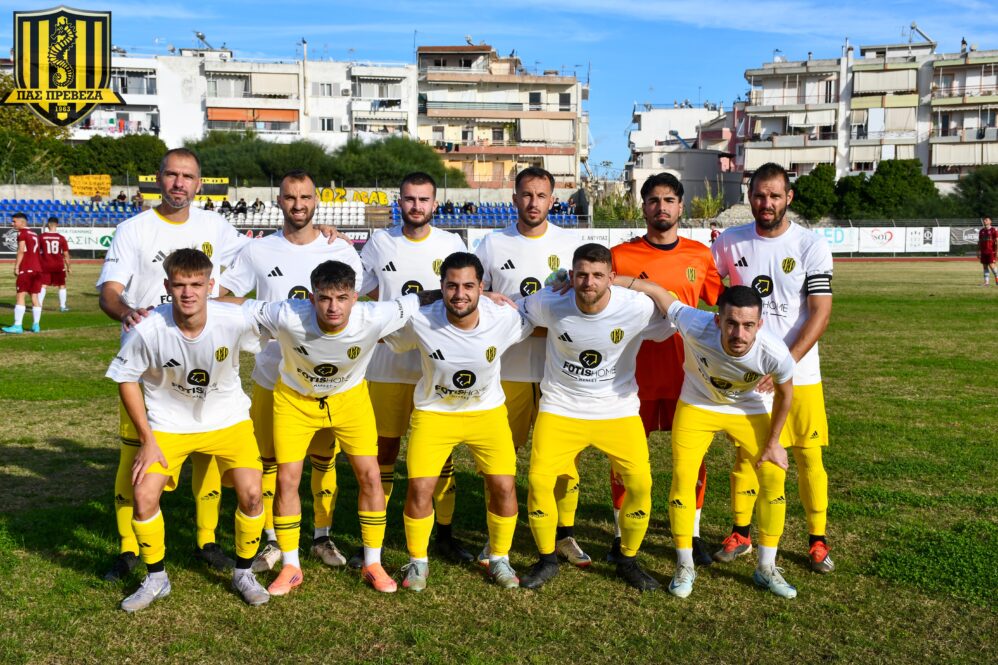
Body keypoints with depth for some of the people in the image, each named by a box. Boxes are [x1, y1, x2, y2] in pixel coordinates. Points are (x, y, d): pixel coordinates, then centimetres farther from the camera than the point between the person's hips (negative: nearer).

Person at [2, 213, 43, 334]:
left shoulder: (22, 233, -4)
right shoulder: (33, 233, 19)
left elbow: (21, 251, -12)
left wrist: (16, 267, -11)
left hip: (26, 269, -8)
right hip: (38, 268, 8)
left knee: (21, 296, -8)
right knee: (34, 296, 9)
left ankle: (17, 326, -13)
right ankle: (36, 325, 7)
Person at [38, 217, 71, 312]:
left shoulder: (42, 236, -3)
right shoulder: (61, 237, -4)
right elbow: (66, 254, -3)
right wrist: (68, 267, 6)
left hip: (45, 265, 0)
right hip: (59, 265, 0)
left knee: (43, 285, 5)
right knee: (62, 285, 12)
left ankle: (39, 305, 0)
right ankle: (62, 306, 12)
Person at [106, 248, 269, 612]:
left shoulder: (234, 320, -26)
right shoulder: (147, 329, -26)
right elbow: (126, 378, -10)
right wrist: (147, 439, -9)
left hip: (227, 418, 0)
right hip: (168, 422, 0)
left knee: (251, 494, -10)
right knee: (144, 495, -10)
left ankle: (243, 573, 17)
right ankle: (156, 579, 17)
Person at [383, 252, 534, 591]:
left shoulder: (505, 319, -21)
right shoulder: (419, 322, -23)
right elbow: (384, 338, -3)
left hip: (487, 411, 1)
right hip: (434, 412, -1)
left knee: (504, 486, -6)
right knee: (420, 487, -11)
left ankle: (499, 559, 21)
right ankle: (418, 561, 16)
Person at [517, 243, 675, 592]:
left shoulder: (639, 307, -18)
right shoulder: (549, 304, -14)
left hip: (619, 410, 0)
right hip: (560, 408, 0)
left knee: (640, 482, -12)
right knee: (539, 479, -12)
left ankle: (628, 560, 15)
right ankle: (547, 560, 14)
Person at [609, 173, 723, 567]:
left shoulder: (700, 254, 4)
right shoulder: (620, 256, -3)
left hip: (686, 372, 2)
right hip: (636, 374, -2)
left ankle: (692, 534, 23)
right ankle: (622, 535, 21)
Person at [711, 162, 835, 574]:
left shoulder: (811, 246, -6)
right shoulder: (730, 243, 0)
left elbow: (821, 312, -11)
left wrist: (785, 363, -20)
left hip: (799, 373, -2)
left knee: (808, 455, 4)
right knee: (745, 453, 10)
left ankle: (817, 540, 19)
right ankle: (740, 534, 23)